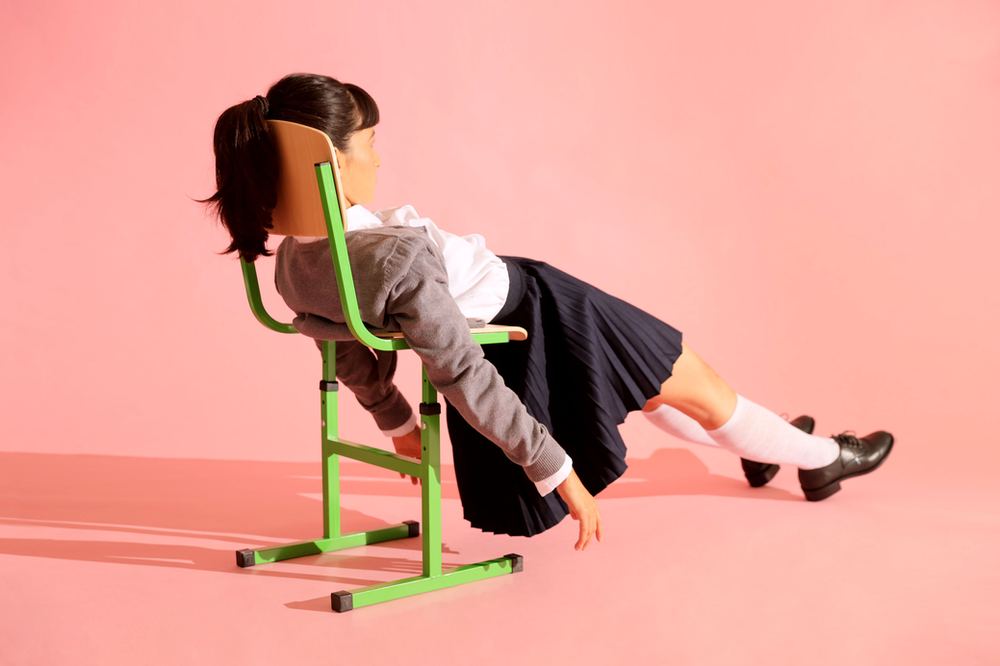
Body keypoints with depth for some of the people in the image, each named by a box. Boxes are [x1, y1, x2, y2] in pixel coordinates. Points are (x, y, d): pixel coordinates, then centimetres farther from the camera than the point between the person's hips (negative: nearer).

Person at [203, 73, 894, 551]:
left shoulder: (294, 265, -13)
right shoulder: (398, 256, -39)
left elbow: (355, 354, 2)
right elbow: (465, 379, -33)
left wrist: (398, 422, 19)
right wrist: (559, 472, -23)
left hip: (499, 338, 9)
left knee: (648, 377, 31)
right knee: (695, 383, 16)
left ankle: (753, 447, 54)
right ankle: (820, 457, 42)